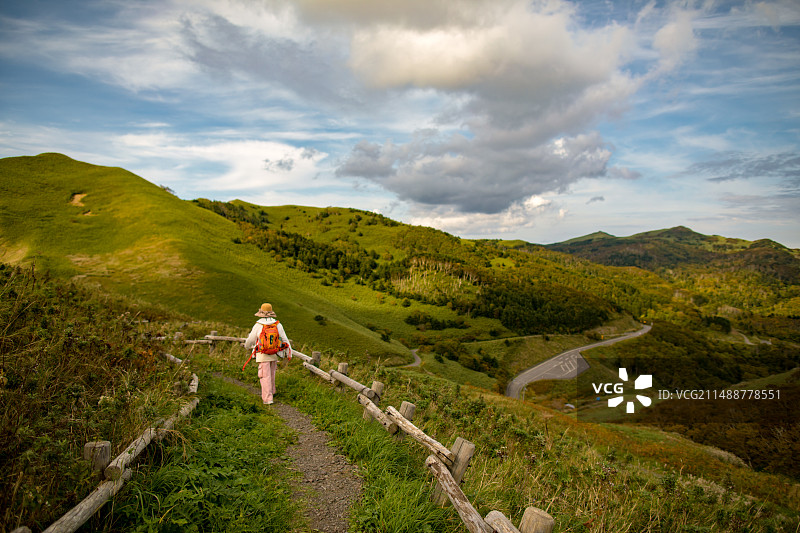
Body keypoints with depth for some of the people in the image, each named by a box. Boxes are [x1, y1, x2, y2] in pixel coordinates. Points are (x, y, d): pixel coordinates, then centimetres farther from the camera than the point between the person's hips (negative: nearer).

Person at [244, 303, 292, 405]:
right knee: (271, 374, 23)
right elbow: (285, 340, -2)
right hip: (274, 354, 4)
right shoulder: (278, 324, -4)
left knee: (265, 377, 0)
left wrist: (247, 347, 22)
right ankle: (271, 392, 40)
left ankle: (268, 399, -5)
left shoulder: (258, 325, -12)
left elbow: (250, 339, 0)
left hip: (263, 355, -4)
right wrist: (289, 354, 5)